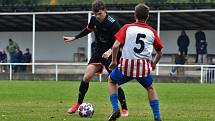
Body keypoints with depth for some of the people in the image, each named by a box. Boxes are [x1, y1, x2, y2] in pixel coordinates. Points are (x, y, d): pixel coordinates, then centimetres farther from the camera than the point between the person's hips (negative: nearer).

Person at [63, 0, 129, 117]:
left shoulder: (113, 24, -22)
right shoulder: (94, 19, -3)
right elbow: (88, 30, 19)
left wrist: (110, 51, -38)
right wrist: (74, 38, 19)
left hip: (110, 55, -5)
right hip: (98, 53, 5)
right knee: (87, 76, -7)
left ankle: (124, 109, 3)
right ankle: (78, 104, 7)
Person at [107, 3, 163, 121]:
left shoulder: (127, 28, 2)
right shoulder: (152, 32, 8)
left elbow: (115, 46, -7)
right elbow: (159, 53, 18)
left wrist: (114, 61, 8)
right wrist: (154, 63, 37)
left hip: (126, 64, -1)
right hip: (144, 66, 1)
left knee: (112, 81, 27)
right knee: (150, 88, 28)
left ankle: (115, 109, 8)